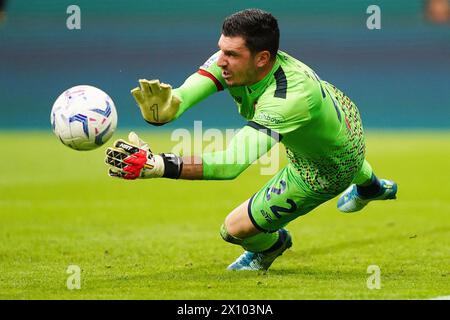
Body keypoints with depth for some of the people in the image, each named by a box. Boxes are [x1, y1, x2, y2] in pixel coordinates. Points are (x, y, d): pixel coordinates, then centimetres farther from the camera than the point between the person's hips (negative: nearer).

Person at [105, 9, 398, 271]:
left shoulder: (287, 99, -48)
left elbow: (232, 163, -55)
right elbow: (187, 92, -39)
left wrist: (158, 165, -65)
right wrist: (164, 108, -64)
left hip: (327, 171, -7)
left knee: (235, 228, -1)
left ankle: (269, 245, 37)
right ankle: (369, 185, 76)